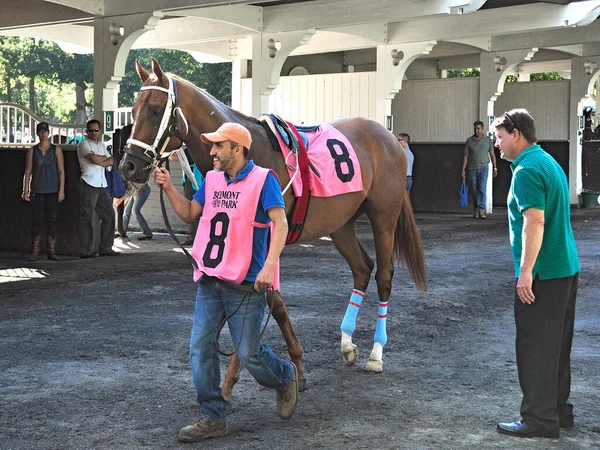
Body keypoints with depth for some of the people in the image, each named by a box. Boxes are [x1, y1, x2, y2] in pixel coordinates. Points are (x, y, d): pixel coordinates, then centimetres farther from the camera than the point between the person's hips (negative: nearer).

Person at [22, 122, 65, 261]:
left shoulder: (56, 150, 5)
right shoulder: (32, 151, 8)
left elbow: (61, 171, 2)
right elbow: (28, 171, 7)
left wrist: (61, 190, -5)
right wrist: (26, 191, 0)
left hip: (53, 191, 0)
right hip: (37, 190, 0)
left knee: (52, 220, 1)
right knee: (37, 220, -2)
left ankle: (51, 251, 5)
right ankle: (35, 252, 0)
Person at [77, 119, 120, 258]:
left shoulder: (101, 144, 20)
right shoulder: (83, 144, -3)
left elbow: (111, 161, 9)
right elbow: (95, 160, -18)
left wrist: (99, 160, -7)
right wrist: (104, 158, 2)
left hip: (102, 185, 8)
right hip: (89, 184, -8)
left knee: (109, 215, 6)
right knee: (87, 218, -7)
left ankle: (105, 248, 13)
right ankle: (85, 251, -5)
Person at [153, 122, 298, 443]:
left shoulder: (263, 179, -10)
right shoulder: (211, 179, 10)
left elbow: (280, 224, -18)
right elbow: (190, 214, 20)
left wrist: (269, 266, -29)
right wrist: (168, 188, 5)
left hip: (245, 283, -6)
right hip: (209, 281, 7)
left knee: (248, 353, 1)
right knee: (200, 350, 3)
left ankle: (285, 378, 33)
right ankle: (213, 418, 14)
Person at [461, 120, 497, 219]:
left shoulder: (488, 140, 6)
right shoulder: (469, 141, 4)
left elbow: (492, 154, 12)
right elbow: (466, 156, 4)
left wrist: (495, 167, 8)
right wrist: (463, 169, -2)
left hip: (483, 167, -1)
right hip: (472, 169, 1)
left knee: (482, 188, -16)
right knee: (473, 190, 4)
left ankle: (481, 210, -19)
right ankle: (476, 210, 15)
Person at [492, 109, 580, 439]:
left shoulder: (527, 170, -16)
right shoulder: (548, 162, 15)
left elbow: (535, 221, -26)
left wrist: (526, 270, -26)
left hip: (543, 275, -10)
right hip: (567, 269, 10)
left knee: (535, 348, -2)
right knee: (556, 346, 17)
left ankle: (539, 420, 3)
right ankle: (559, 410, 25)